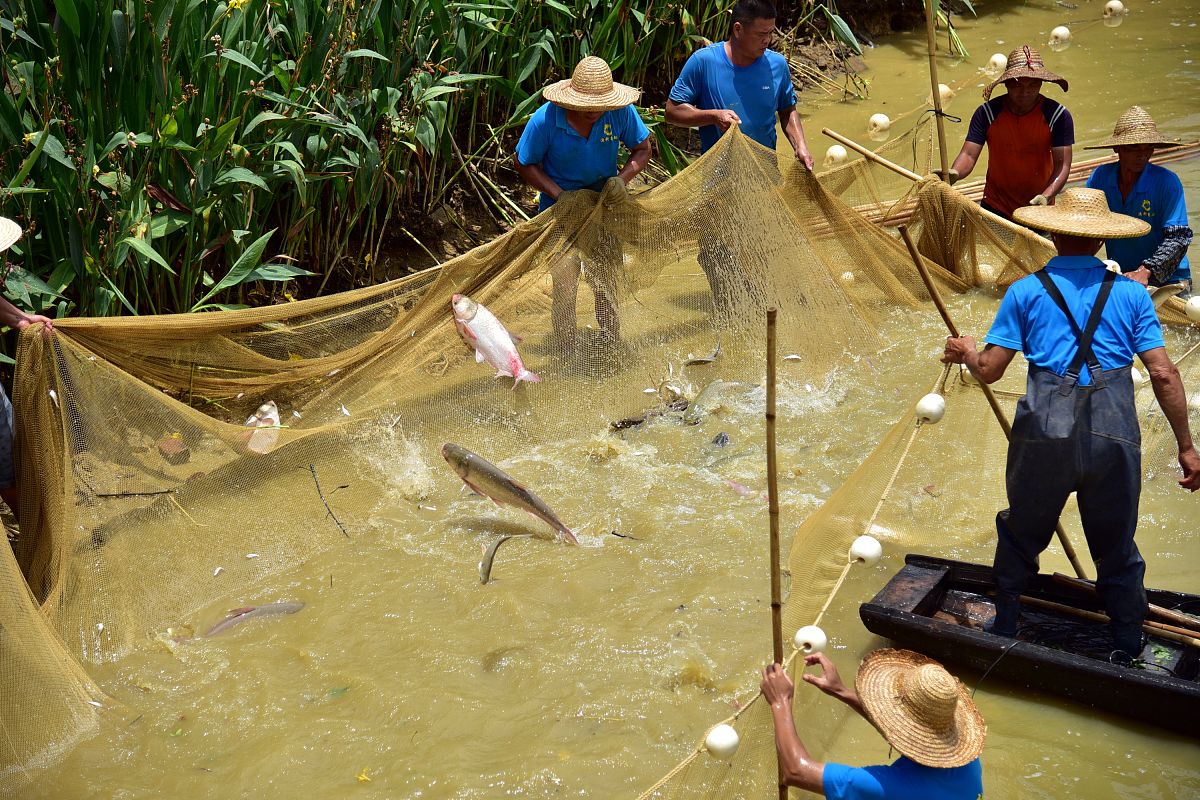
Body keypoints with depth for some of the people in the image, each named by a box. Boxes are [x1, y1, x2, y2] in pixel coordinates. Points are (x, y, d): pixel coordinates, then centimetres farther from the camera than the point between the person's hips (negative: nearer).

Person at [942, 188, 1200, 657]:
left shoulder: (1026, 291, 4)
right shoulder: (1131, 293, 6)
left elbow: (989, 371, 3)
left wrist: (966, 352, 25)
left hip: (1044, 432, 0)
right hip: (1114, 437, 0)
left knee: (1020, 535, 21)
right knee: (1117, 551, 15)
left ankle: (1003, 631, 33)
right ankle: (1128, 652, 25)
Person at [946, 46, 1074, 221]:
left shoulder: (1058, 116, -10)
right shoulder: (987, 113, -7)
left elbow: (1062, 165, -12)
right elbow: (969, 154, -12)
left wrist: (1046, 196, -30)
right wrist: (954, 173, -34)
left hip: (1038, 209, -1)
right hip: (995, 208, 1)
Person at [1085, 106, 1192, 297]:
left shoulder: (1168, 182, -11)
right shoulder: (1100, 177, 0)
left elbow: (1178, 238, -15)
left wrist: (1146, 271, -30)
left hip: (1168, 280, -3)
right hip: (1118, 278, 3)